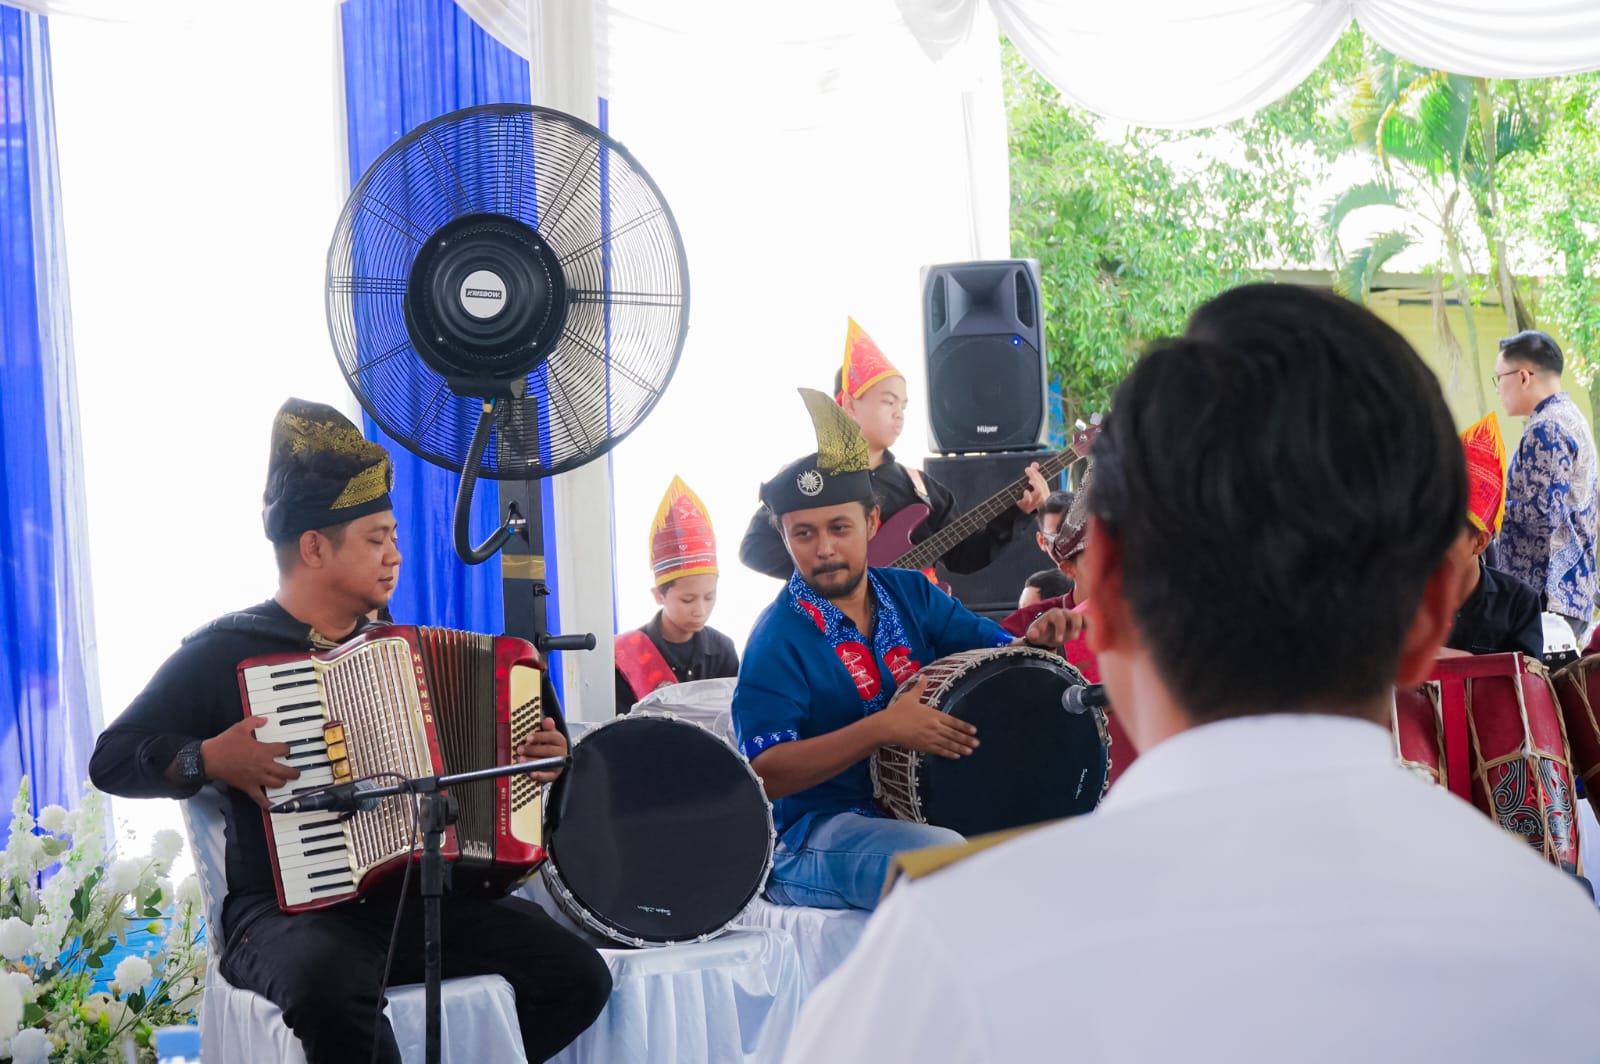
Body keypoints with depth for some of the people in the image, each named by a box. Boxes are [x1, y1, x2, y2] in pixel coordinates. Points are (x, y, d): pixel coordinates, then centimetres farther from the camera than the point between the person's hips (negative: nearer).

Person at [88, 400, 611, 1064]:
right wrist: (210, 759, -15)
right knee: (329, 987, -41)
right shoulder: (222, 653, 1)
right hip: (287, 910, -5)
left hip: (414, 897, 5)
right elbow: (110, 760, 1)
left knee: (578, 976, -15)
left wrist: (528, 756, 9)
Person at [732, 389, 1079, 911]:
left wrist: (1035, 640, -14)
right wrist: (882, 727, -29)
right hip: (818, 834, -6)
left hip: (930, 807, 7)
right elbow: (763, 775, -19)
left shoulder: (911, 594, 8)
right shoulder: (779, 639, -11)